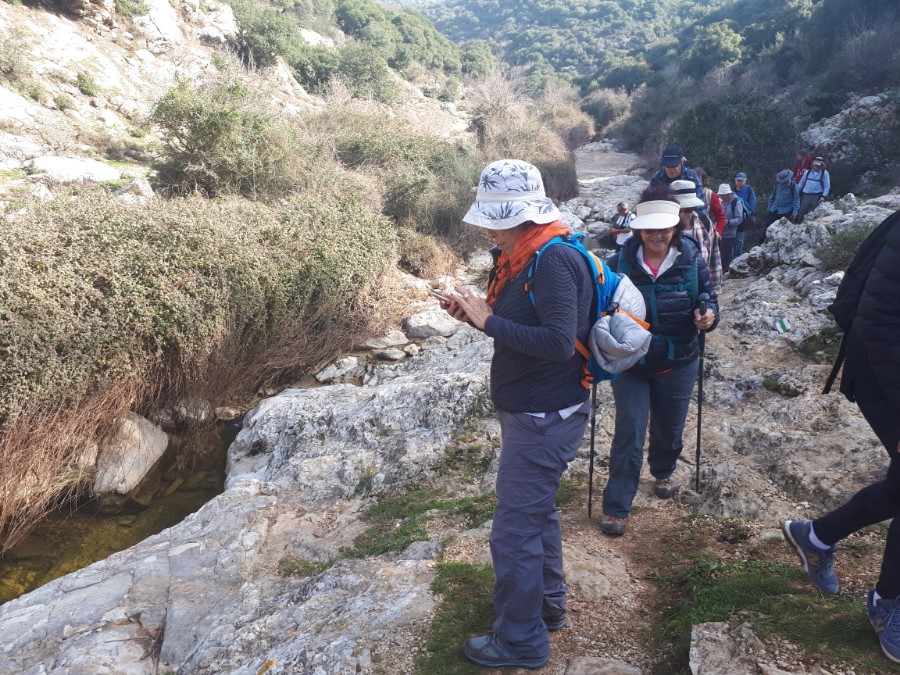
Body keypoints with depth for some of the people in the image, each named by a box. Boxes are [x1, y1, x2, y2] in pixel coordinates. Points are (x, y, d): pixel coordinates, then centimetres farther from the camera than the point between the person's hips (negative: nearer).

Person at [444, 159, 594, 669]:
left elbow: (559, 342, -30)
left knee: (515, 530, 1)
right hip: (533, 412, 10)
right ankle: (549, 606, 42)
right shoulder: (526, 257, 7)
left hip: (545, 418, -10)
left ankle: (521, 641, 20)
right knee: (537, 511, 23)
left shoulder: (554, 262, -23)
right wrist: (477, 314, -3)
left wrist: (489, 321, -24)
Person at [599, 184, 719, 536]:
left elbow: (708, 297, 0)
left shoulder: (691, 261, -9)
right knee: (629, 434, -3)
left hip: (677, 365, 2)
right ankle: (615, 507, 9)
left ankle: (663, 472, 52)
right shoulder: (620, 263, -12)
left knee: (669, 430, 19)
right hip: (630, 365, -2)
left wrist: (709, 315, -23)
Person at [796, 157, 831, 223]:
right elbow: (801, 182, 15)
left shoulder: (824, 173, 1)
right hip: (806, 195, 3)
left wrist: (823, 196, -12)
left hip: (817, 196, -3)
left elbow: (827, 186, -1)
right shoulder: (808, 172, 9)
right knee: (801, 212, 2)